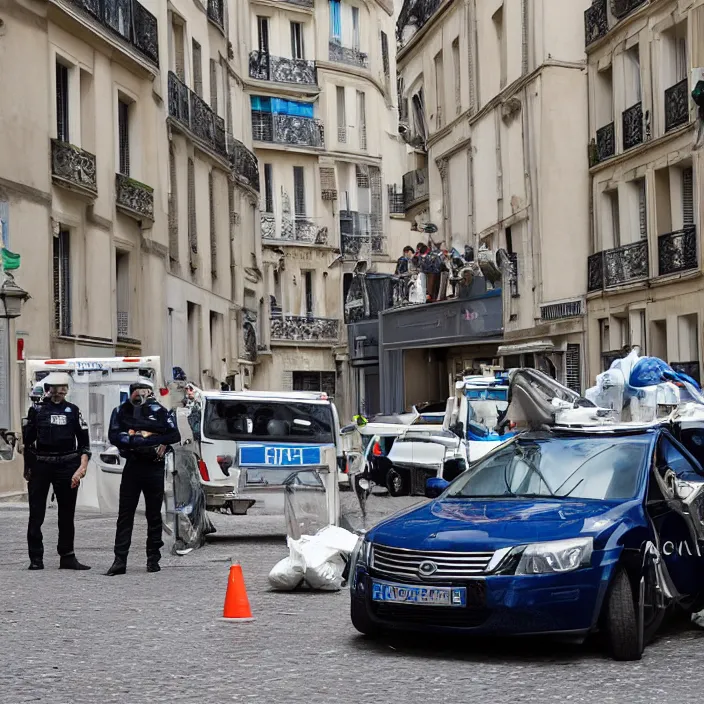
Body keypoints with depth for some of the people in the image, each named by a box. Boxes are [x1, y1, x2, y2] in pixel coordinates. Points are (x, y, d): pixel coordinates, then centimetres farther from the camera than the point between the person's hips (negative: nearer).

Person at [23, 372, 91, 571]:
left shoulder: (73, 411, 9)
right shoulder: (37, 410, 3)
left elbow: (84, 442, 7)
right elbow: (27, 441, 3)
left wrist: (82, 467, -5)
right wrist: (27, 469, -1)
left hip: (67, 465, 2)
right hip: (40, 465, -2)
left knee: (67, 514, 8)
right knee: (36, 514, -1)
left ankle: (67, 557, 15)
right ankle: (36, 558, 5)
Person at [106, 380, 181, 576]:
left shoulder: (160, 412, 2)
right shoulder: (122, 411, 5)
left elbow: (175, 435, -4)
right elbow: (113, 436, -4)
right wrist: (137, 439, -17)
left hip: (154, 467, 0)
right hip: (132, 466, 1)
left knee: (154, 514, 6)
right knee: (125, 514, -1)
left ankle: (153, 559, 14)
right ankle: (120, 560, -1)